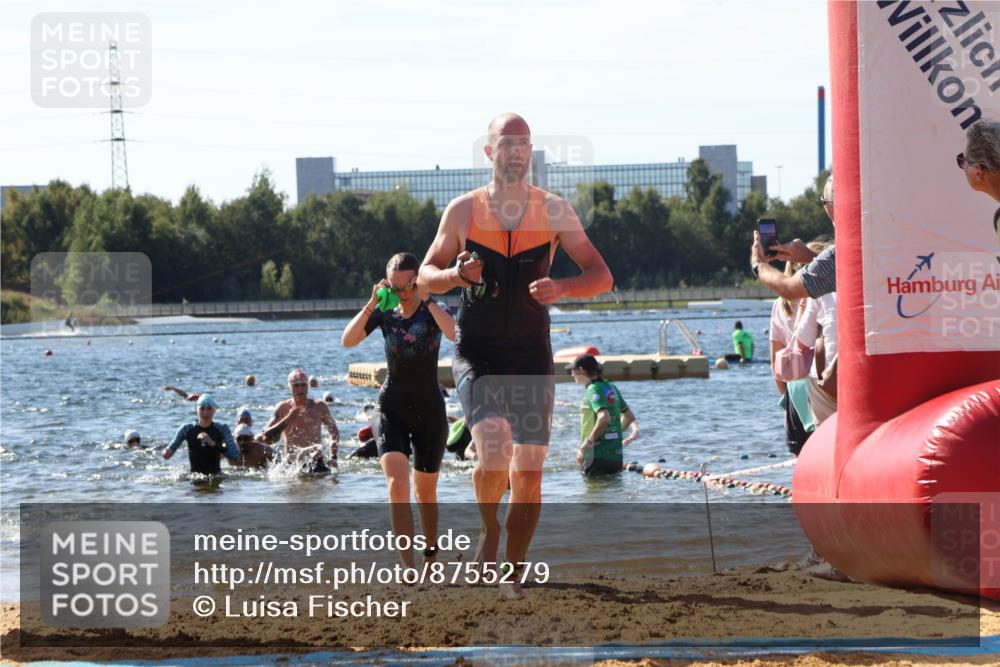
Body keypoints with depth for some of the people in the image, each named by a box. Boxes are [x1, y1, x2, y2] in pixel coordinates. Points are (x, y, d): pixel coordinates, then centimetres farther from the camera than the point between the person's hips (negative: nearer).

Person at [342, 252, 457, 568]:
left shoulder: (434, 311, -7)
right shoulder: (384, 313, -1)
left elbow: (455, 333, -29)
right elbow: (348, 340, -13)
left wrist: (427, 301, -28)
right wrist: (372, 304, -19)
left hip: (429, 411, 0)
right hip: (391, 408, 0)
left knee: (425, 492, 12)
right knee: (398, 483, -20)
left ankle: (431, 550, 37)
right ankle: (408, 568, -26)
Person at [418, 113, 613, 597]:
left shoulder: (554, 211, 1)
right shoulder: (463, 210, 0)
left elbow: (601, 276, 1)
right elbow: (426, 276, 8)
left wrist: (562, 289, -20)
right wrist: (455, 275, -15)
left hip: (532, 357, 2)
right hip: (477, 354, -2)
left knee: (529, 472, 0)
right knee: (493, 454, -22)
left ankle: (512, 574, 15)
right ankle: (489, 527, 8)